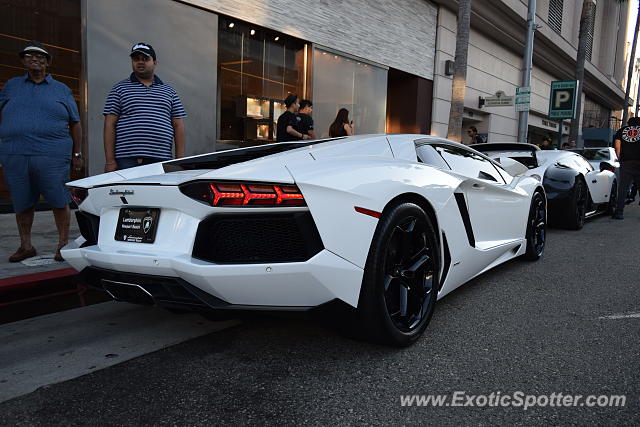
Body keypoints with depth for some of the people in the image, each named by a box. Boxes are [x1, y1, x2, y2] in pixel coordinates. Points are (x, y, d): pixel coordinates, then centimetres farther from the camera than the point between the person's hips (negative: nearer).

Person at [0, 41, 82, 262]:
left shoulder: (61, 90, 13)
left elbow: (75, 124, 12)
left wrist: (77, 153, 6)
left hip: (52, 157, -2)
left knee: (59, 201, -3)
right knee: (21, 203, 8)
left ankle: (63, 244, 10)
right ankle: (26, 246, 21)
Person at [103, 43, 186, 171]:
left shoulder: (169, 91, 16)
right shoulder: (120, 89, 11)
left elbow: (178, 126, 12)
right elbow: (110, 125, 5)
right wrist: (110, 161, -3)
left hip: (161, 161, 2)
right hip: (127, 161, -1)